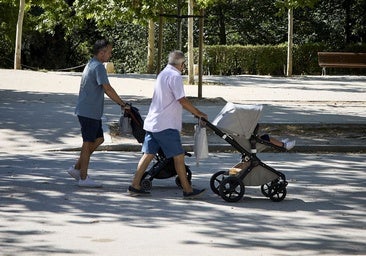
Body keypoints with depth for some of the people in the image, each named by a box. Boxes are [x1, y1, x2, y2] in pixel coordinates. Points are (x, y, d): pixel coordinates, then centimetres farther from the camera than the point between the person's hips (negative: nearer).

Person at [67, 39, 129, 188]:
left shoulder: (90, 65, 16)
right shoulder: (98, 67, -16)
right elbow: (107, 89, -22)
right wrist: (122, 104, -16)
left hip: (92, 112, 10)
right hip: (89, 112, -10)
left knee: (98, 139, 14)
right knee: (88, 143, -3)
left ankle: (77, 168, 16)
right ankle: (83, 178, 3)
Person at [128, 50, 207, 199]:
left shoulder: (163, 74, 18)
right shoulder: (175, 76, -13)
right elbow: (182, 100, -17)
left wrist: (193, 111, 22)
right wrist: (198, 113, -7)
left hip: (152, 123, 9)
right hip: (166, 125, -9)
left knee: (148, 154, 9)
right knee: (178, 156, -3)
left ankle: (135, 186, 7)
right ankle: (188, 190, 1)